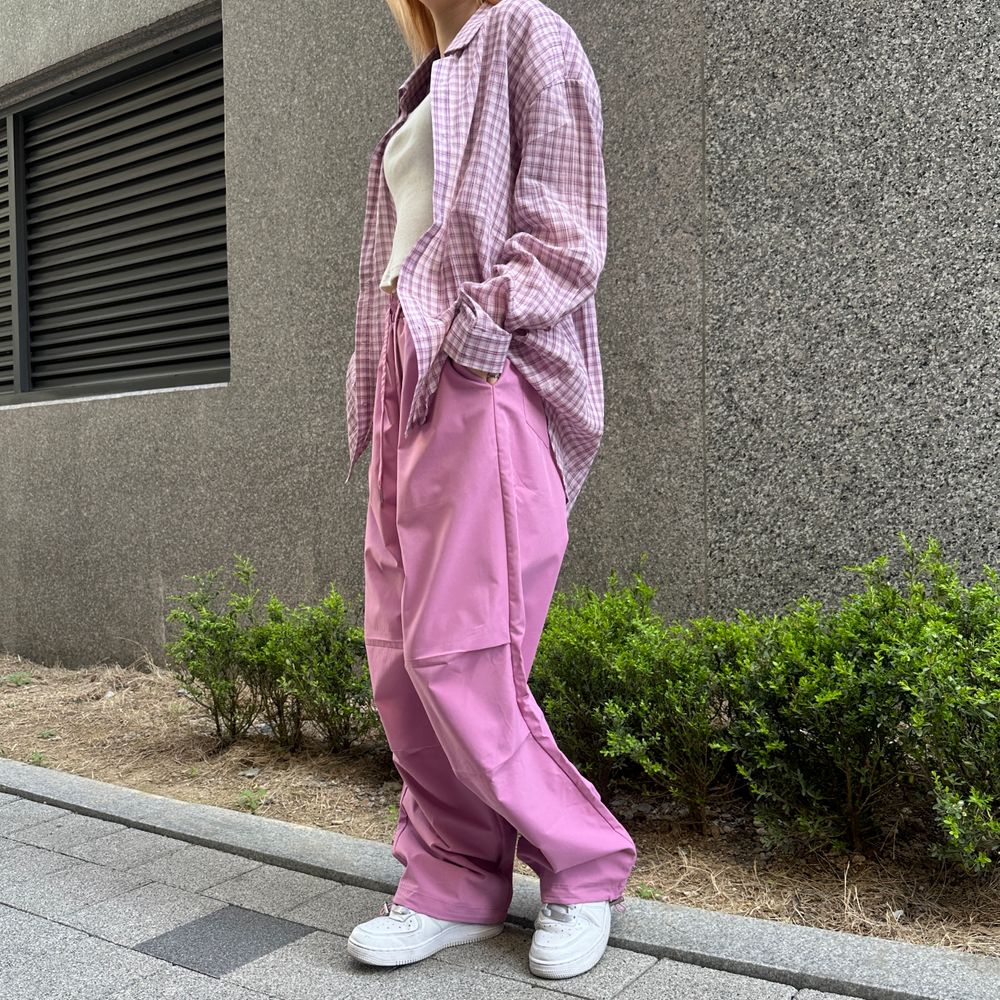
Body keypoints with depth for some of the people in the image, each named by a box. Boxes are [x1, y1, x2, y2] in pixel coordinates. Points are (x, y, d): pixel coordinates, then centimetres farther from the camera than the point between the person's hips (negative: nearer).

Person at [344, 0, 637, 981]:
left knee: (457, 657, -11)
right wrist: (377, 401, 14)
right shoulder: (423, 88, 27)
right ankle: (454, 887, 16)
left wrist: (478, 324, -18)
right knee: (399, 661, 3)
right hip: (408, 387, 8)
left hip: (488, 385, -8)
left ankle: (585, 871, 9)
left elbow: (566, 237, -6)